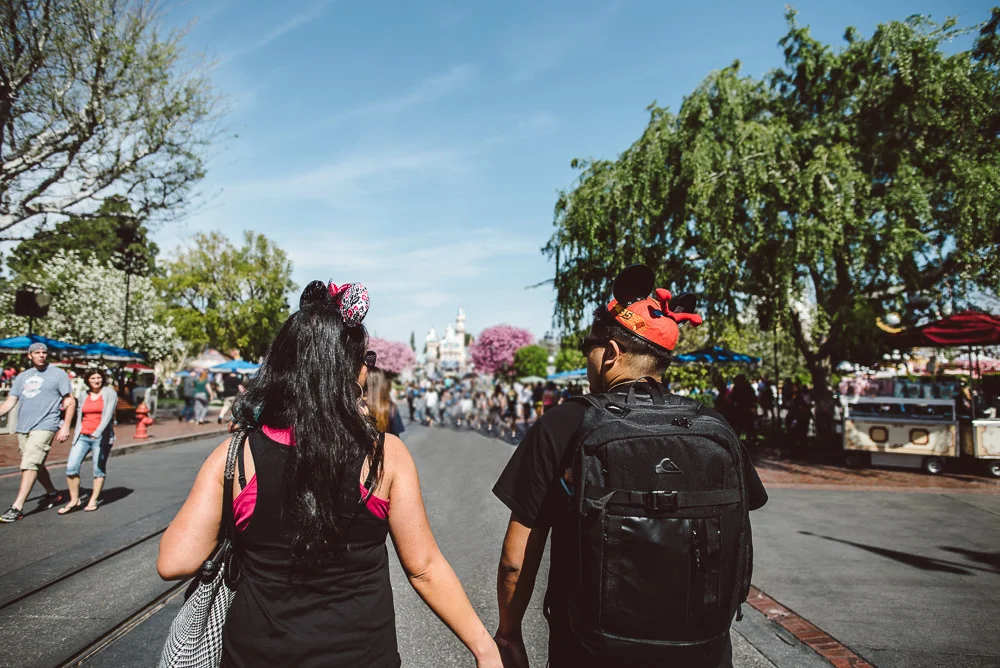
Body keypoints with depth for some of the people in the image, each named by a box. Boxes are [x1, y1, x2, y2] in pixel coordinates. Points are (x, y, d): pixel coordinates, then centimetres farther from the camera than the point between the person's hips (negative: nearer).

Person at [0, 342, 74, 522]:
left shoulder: (58, 374, 0)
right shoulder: (22, 376, 15)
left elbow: (70, 402, -2)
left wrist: (66, 426, -9)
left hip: (44, 427, -6)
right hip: (23, 427, 6)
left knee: (30, 465, -13)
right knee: (36, 465, 14)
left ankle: (17, 507, -12)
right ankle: (53, 494, 32)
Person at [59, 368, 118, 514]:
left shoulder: (110, 393, 0)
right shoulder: (82, 395, 13)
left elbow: (108, 414, -12)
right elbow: (79, 416, 19)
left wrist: (98, 432, -25)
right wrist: (76, 435, 13)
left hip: (101, 437, -4)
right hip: (83, 436, 4)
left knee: (99, 469, 0)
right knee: (71, 467, -8)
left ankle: (93, 501, 12)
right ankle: (74, 501, 4)